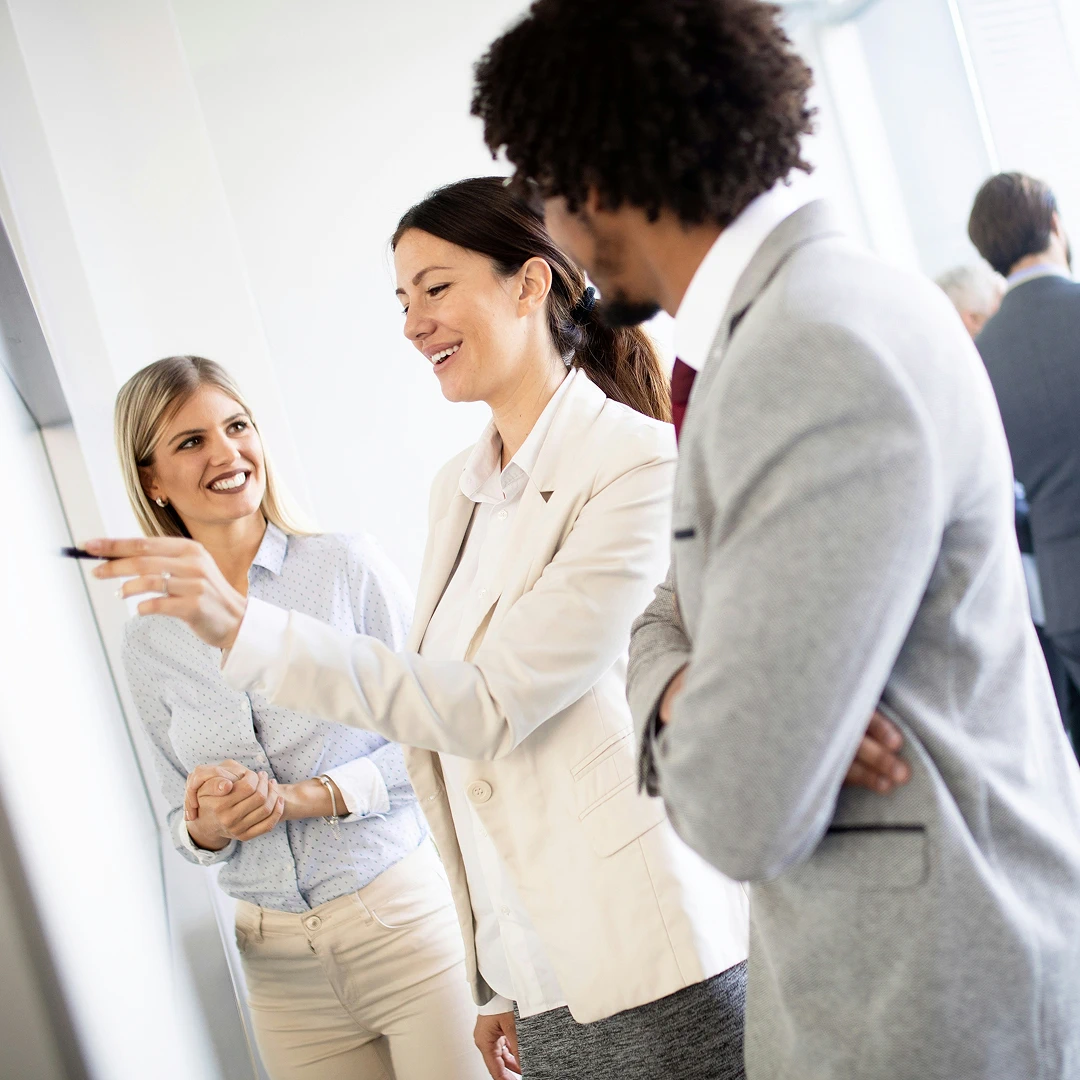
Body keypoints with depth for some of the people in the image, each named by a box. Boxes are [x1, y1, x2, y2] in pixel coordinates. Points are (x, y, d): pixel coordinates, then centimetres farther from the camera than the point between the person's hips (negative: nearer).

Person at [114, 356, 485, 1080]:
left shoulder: (349, 568, -6)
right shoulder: (149, 642, 5)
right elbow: (182, 814, 14)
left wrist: (308, 795, -17)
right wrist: (203, 830, -9)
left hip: (404, 912, -3)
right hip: (279, 958, 3)